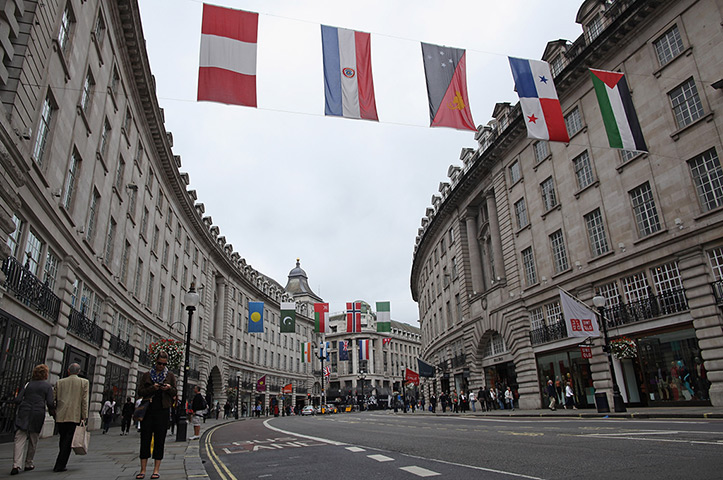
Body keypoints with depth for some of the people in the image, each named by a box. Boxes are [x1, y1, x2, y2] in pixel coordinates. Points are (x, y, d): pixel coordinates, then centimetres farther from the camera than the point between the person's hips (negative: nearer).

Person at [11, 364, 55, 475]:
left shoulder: (28, 384, 9)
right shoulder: (47, 386, 2)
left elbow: (17, 400, 2)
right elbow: (50, 403, -5)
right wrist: (53, 411, 13)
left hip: (23, 414, 1)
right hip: (38, 413, -1)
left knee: (19, 440, -1)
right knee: (33, 441, 12)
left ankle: (16, 465, -13)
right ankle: (28, 464, 19)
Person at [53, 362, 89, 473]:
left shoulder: (59, 382, 8)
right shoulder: (84, 382, 1)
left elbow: (55, 400, 9)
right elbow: (84, 401, -4)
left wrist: (55, 414, 19)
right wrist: (84, 417, -2)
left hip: (60, 416, 3)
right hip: (74, 416, -3)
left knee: (62, 439, 16)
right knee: (68, 441, 1)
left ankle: (62, 463, 25)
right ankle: (60, 465, -1)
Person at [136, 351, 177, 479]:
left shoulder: (170, 375, 10)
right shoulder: (146, 375, 10)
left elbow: (175, 393, 8)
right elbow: (140, 392, 3)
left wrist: (169, 388, -13)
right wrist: (152, 388, -14)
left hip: (163, 411, 0)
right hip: (148, 410, 1)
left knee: (159, 439, 1)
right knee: (145, 438, 1)